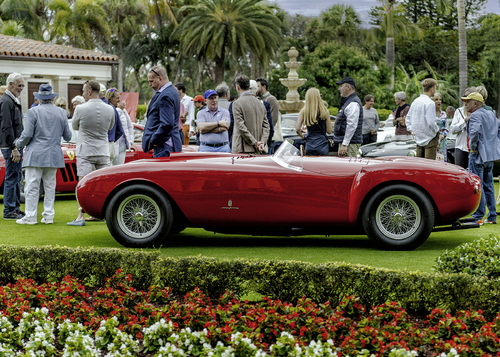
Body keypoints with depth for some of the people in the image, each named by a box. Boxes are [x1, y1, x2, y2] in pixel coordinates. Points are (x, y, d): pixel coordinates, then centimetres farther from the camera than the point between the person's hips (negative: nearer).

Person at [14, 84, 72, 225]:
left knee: (32, 186, -1)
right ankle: (48, 216, 11)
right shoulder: (61, 113, 3)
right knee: (50, 186, 10)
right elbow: (67, 136, 8)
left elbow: (27, 134, -10)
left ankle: (30, 216, -1)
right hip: (53, 156, 4)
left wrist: (18, 144, 9)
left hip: (36, 156, -4)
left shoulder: (33, 112, -8)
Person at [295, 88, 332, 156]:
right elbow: (329, 131, 0)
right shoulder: (324, 111, -5)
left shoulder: (304, 111, 0)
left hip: (309, 145, 2)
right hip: (322, 144, -2)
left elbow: (297, 129, -3)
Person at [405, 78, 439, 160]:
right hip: (429, 138, -8)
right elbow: (431, 122, -22)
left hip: (418, 138, 8)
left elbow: (408, 117, 19)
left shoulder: (415, 101, 9)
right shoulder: (430, 103, -16)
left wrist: (411, 130, 18)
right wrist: (437, 130, -5)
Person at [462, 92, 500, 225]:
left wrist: (473, 147, -18)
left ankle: (478, 217, -6)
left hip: (478, 154, -9)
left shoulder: (475, 116, -13)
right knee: (488, 186, 14)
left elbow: (475, 132, -30)